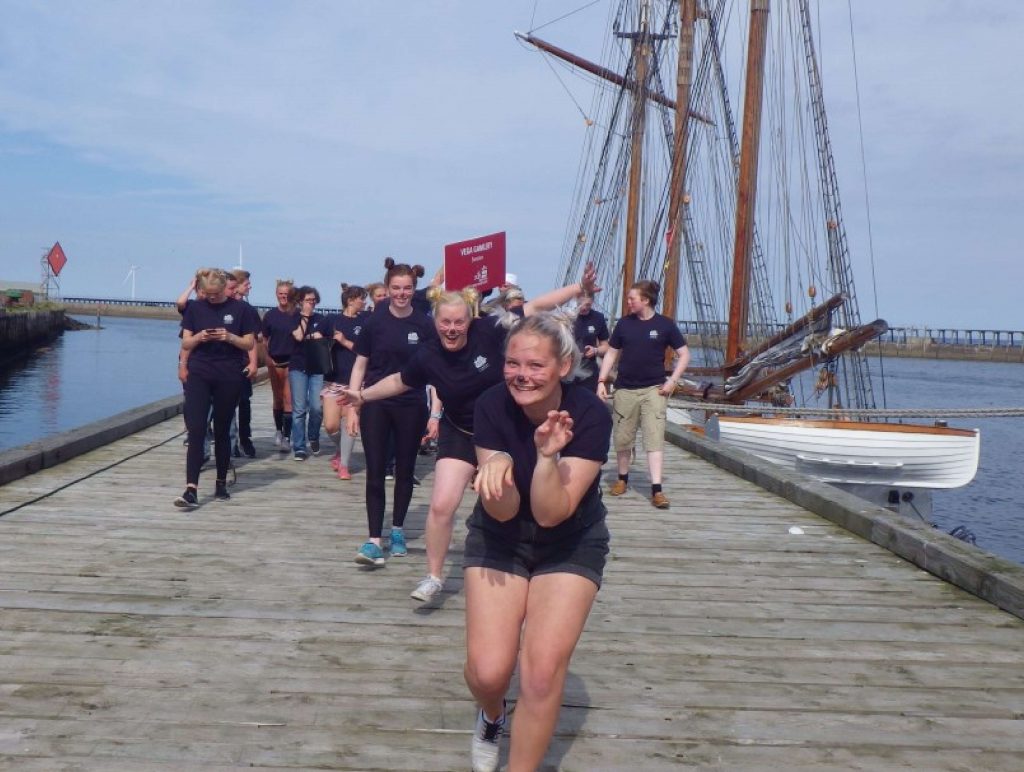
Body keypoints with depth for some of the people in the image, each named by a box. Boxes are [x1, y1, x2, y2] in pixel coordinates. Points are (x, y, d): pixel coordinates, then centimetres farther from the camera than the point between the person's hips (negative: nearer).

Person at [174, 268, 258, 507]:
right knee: (196, 429, -9)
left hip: (229, 377, -1)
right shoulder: (195, 308, 6)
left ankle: (221, 483, 23)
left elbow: (249, 344, 3)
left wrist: (230, 337, -16)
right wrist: (198, 337, -14)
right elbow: (185, 344, 7)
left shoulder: (239, 309, 1)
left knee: (222, 431, 9)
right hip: (199, 374, 1)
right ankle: (191, 489, -14)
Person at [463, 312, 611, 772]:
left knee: (542, 672, -13)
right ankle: (492, 717, 28)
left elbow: (551, 513, -26)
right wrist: (497, 471, -40)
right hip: (500, 538, 1)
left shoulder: (590, 415, -24)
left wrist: (548, 455, -41)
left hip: (570, 543, -1)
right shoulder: (492, 407, -20)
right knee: (487, 671, -10)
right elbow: (502, 511, -20)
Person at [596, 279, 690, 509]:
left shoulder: (665, 325, -4)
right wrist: (601, 381, 1)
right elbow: (611, 353, 9)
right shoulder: (624, 323, 2)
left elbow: (684, 355, 2)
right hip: (625, 389, 3)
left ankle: (656, 490, -10)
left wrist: (673, 381, -8)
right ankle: (622, 479, 31)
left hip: (654, 390, -2)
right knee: (622, 438, 10)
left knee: (654, 438, -9)